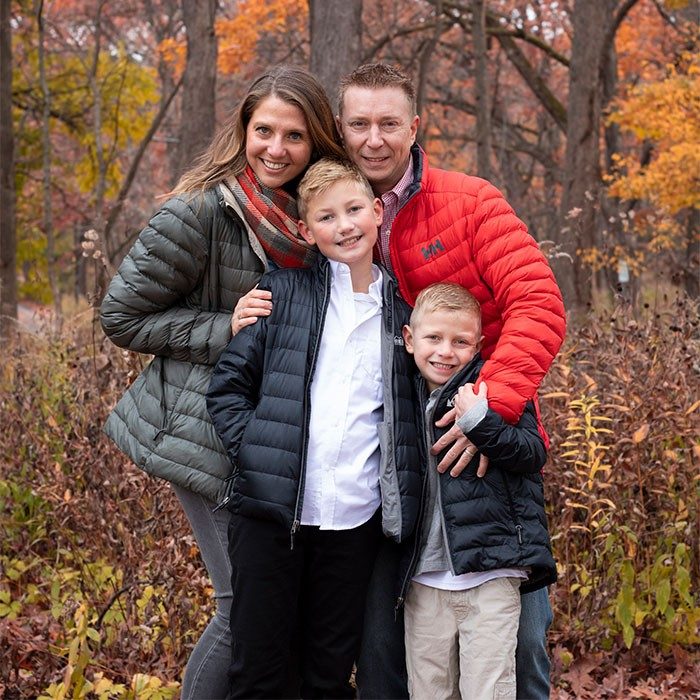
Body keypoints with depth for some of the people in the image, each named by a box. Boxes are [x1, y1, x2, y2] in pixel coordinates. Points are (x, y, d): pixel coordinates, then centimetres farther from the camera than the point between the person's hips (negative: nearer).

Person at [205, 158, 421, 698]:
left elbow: (406, 415, 19)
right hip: (271, 511, -2)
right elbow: (228, 385, 3)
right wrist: (253, 452, -9)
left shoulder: (400, 310, 11)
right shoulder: (284, 293, 4)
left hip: (355, 521, 2)